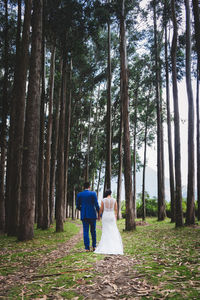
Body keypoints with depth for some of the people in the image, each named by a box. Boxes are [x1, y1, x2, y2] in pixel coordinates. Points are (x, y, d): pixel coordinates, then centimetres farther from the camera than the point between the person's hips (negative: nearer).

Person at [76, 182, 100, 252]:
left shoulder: (79, 194, 4)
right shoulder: (93, 193, -3)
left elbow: (78, 206, 6)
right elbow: (96, 205, -7)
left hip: (84, 215, 1)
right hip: (92, 215, -1)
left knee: (85, 231, 3)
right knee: (93, 231, 12)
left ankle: (87, 247, 0)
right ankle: (94, 246, 14)